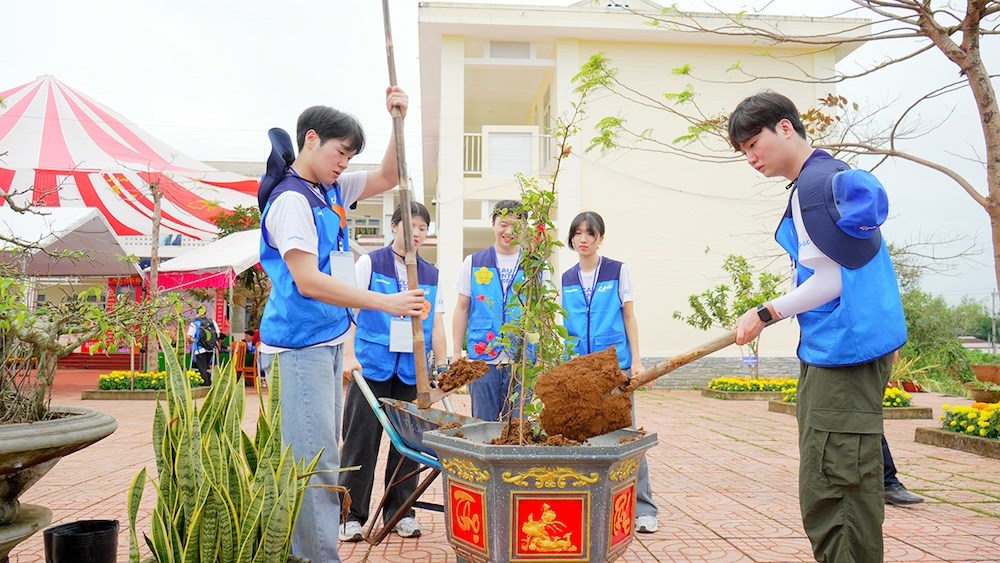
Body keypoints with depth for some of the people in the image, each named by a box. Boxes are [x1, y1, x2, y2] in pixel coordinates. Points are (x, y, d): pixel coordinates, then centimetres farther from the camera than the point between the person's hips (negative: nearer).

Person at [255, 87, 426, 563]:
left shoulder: (331, 190, 12)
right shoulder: (290, 199, -14)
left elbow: (387, 177, 20)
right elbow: (308, 281, -22)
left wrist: (399, 120, 4)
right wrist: (386, 303, -22)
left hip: (329, 340, 10)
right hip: (300, 346, -10)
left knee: (323, 455, 14)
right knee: (314, 463, -8)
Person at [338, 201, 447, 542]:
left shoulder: (431, 275, 13)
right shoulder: (369, 263, 2)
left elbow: (436, 326, 13)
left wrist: (443, 368, 9)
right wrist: (348, 355, -11)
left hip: (412, 371, 3)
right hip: (371, 365, -3)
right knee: (361, 440, 0)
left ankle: (401, 512, 21)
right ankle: (352, 515, 12)